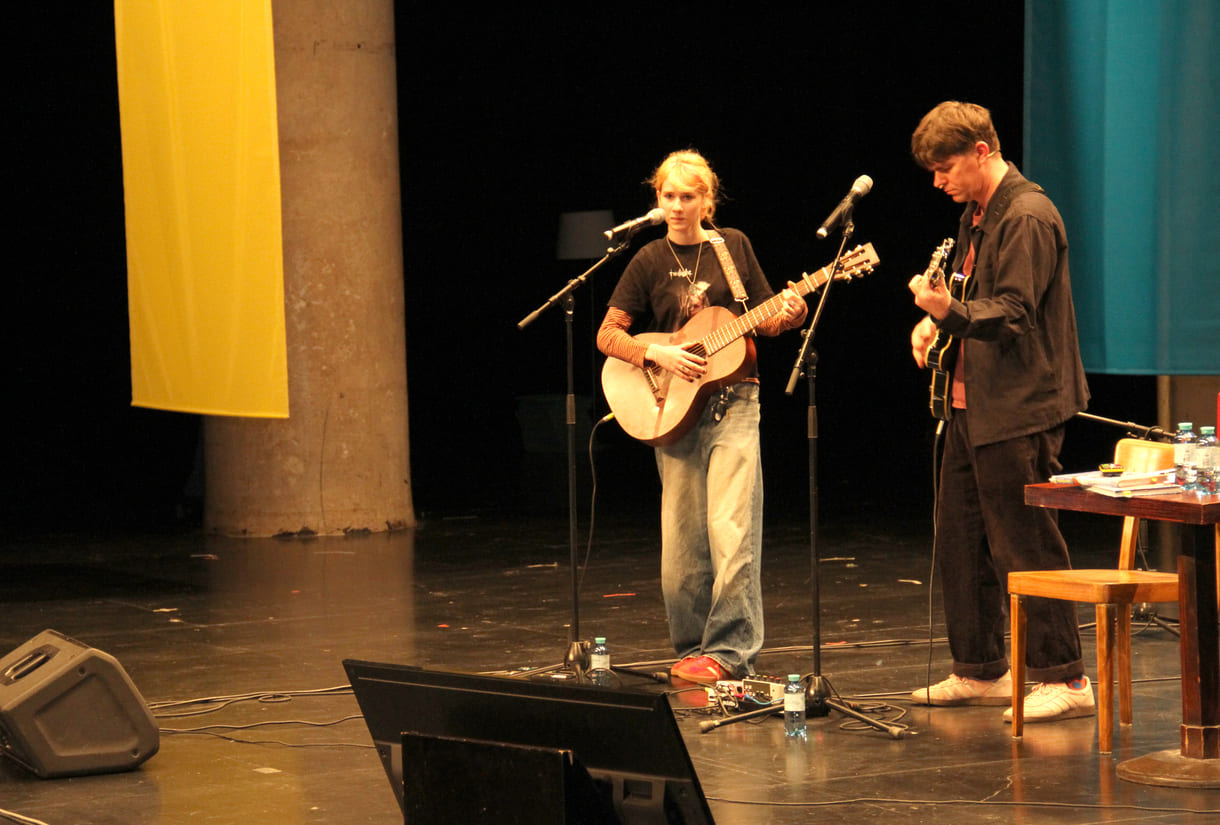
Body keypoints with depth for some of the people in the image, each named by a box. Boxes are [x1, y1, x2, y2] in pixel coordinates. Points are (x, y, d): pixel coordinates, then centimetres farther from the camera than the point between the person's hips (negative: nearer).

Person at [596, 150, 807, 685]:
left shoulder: (733, 246, 8)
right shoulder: (650, 260, 4)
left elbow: (762, 318, 13)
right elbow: (607, 335, 3)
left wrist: (787, 314, -8)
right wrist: (657, 354, -12)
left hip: (732, 403, 0)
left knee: (731, 531, -12)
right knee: (681, 544, 2)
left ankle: (729, 651, -10)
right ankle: (693, 647, 16)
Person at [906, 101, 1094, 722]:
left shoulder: (1027, 217, -16)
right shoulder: (978, 215, 15)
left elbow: (1013, 316, -22)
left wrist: (950, 312, -37)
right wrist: (934, 319, 9)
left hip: (1017, 409, -10)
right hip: (973, 404, 10)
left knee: (1024, 544, -8)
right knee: (958, 542, 13)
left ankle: (1065, 679, -3)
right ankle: (979, 671, 23)